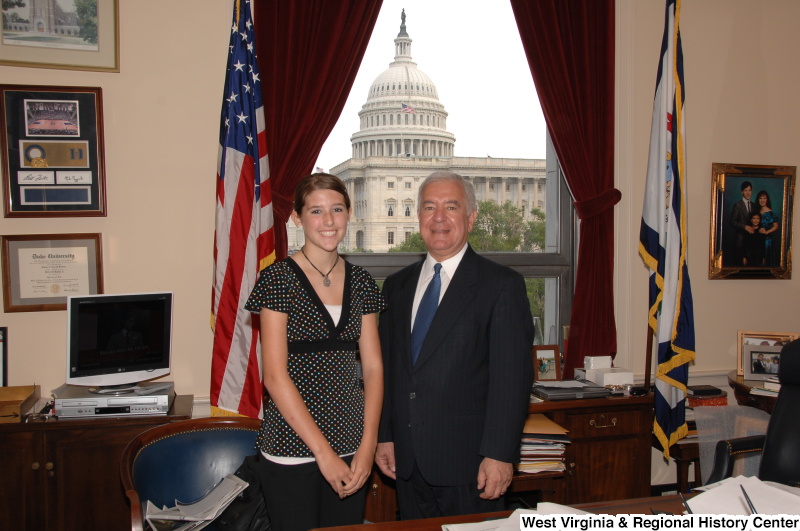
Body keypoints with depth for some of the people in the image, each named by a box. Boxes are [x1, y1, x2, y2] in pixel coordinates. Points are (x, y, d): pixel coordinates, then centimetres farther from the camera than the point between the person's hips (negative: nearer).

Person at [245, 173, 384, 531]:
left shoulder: (362, 283, 6)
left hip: (351, 449, 4)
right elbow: (275, 375, -13)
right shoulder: (278, 279, -8)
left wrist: (368, 444, -5)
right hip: (291, 449, -4)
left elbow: (373, 367, 6)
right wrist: (323, 451, -14)